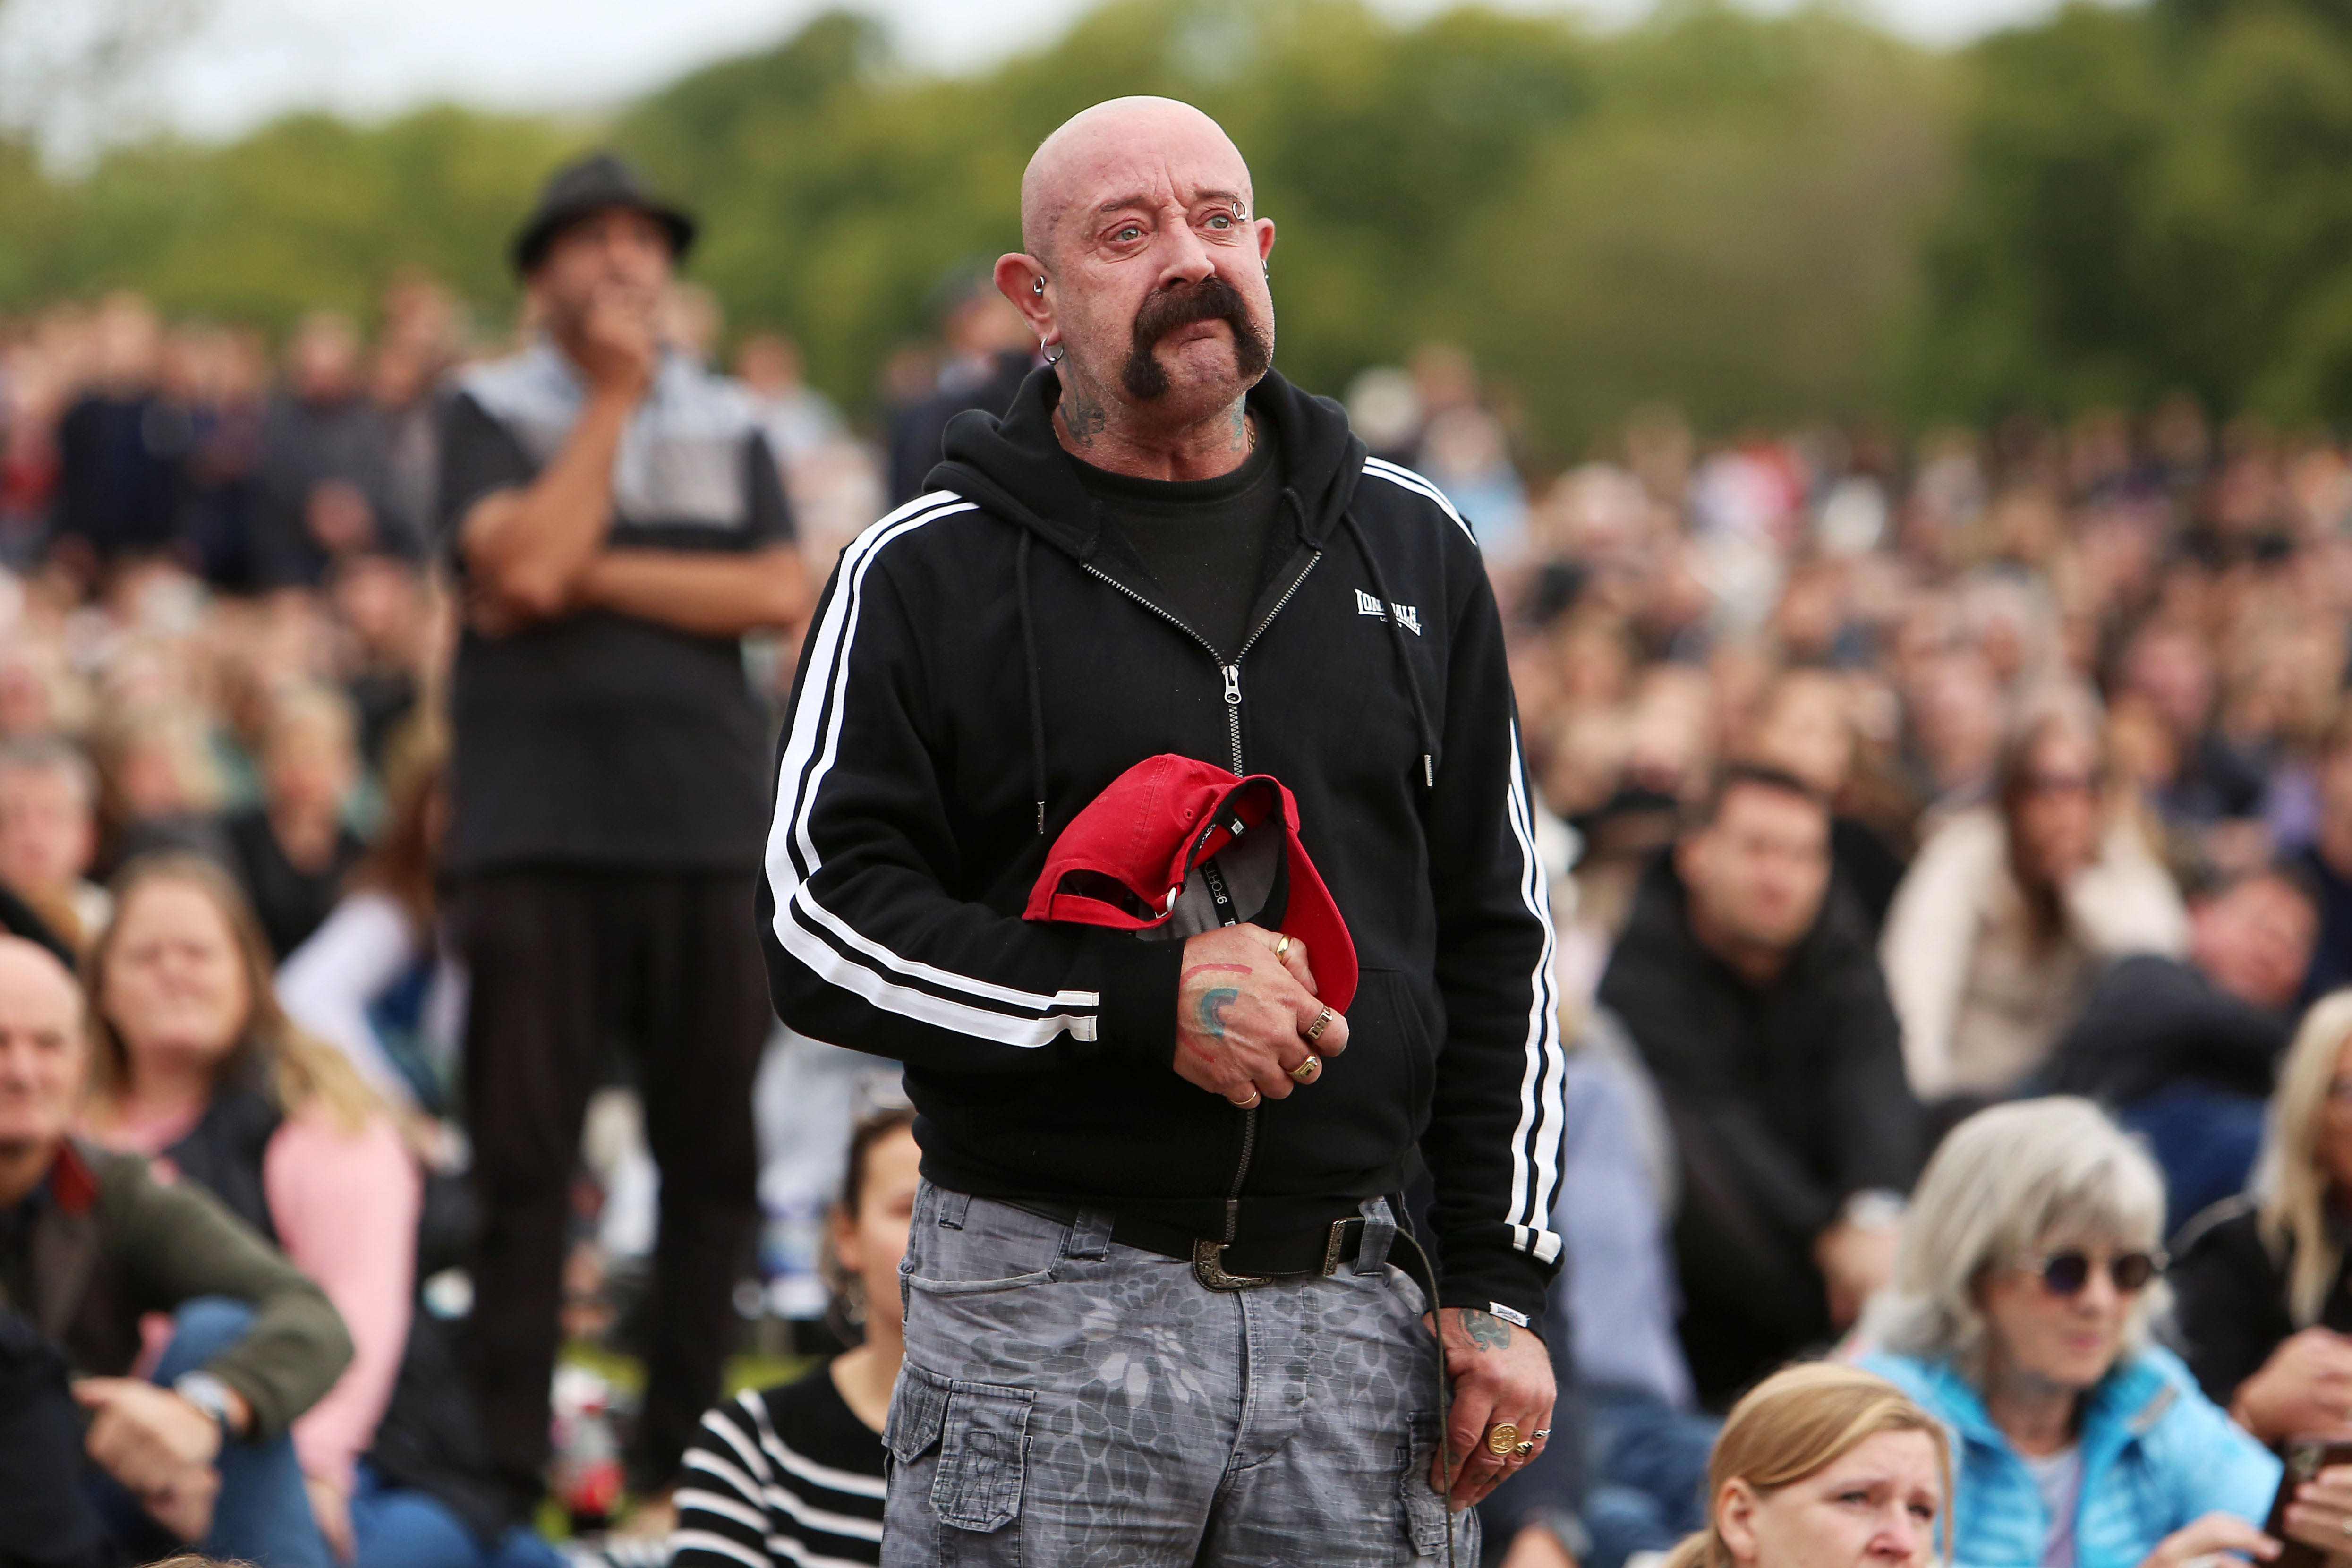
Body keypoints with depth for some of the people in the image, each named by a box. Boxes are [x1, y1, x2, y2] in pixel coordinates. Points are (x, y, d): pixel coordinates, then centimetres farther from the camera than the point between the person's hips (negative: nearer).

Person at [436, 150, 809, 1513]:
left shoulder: (730, 424, 15)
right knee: (526, 1157, -4)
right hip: (540, 831, -3)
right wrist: (614, 395, -5)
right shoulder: (492, 412, 7)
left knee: (713, 1153, 2)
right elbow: (525, 565, -12)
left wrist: (596, 578, -7)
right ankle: (507, 1468, 0)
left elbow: (783, 596, 0)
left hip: (711, 831, 3)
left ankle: (685, 1456, 10)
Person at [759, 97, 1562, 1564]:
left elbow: (1500, 935, 14)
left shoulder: (1411, 550, 13)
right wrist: (1141, 1001, -17)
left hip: (1350, 1314, 3)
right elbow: (822, 921, -6)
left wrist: (1500, 1285, 7)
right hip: (1043, 1308, -3)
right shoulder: (929, 574, 1)